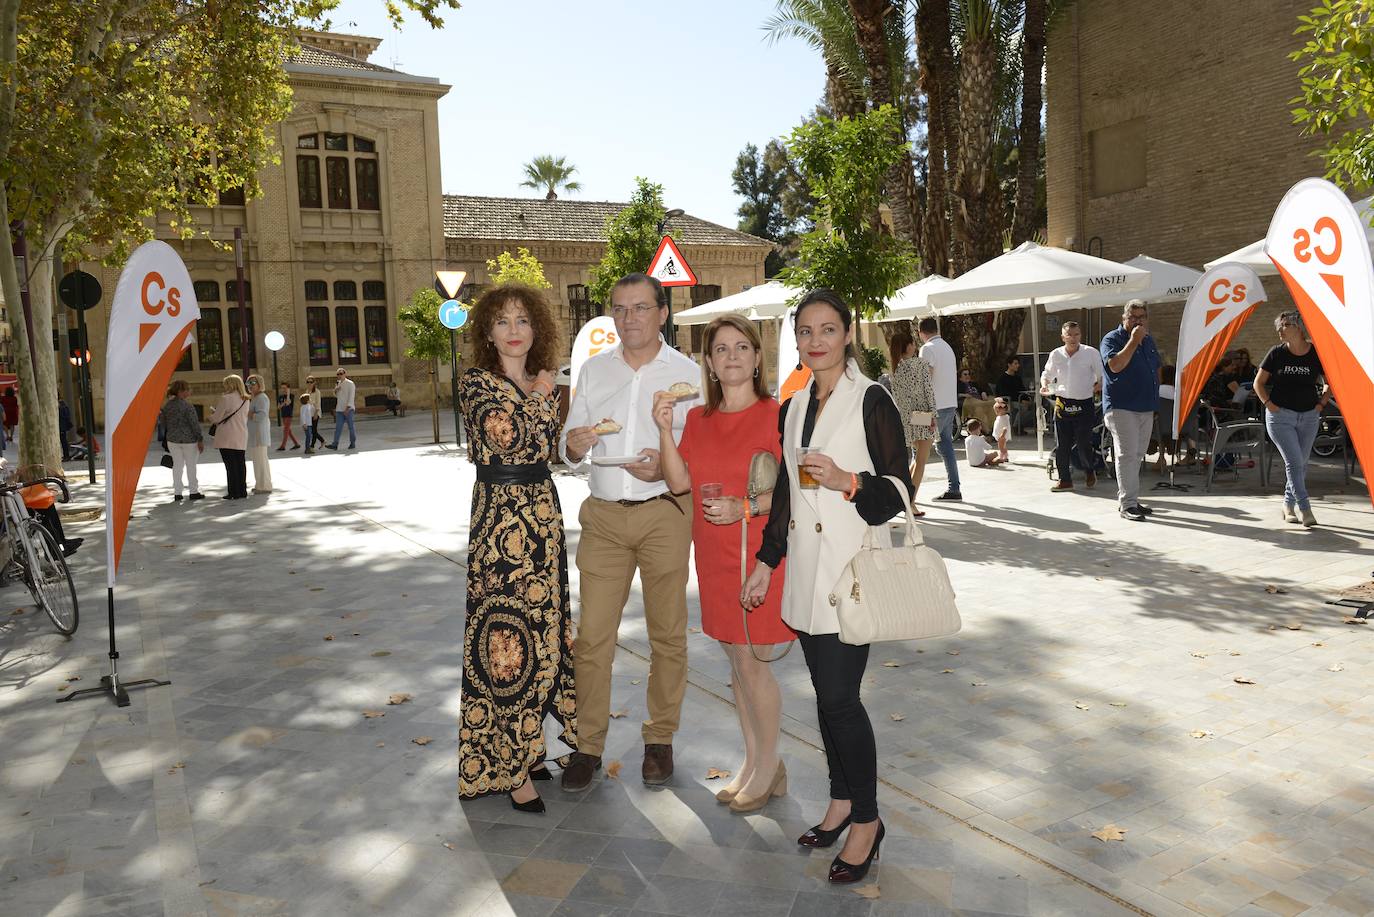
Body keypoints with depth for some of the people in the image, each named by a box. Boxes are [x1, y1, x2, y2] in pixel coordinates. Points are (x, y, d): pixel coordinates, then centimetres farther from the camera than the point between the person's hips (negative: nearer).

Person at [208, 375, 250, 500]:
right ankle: (242, 491, 13)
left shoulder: (226, 398, -11)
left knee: (230, 465, -2)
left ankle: (234, 493, -1)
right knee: (240, 463, 11)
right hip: (241, 438, 6)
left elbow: (216, 418, -10)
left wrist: (212, 413, 14)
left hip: (227, 438, -6)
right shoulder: (245, 400, 9)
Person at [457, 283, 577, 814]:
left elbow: (550, 447, 11)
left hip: (543, 512, 7)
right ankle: (505, 767, 7)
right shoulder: (477, 383, -6)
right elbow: (507, 437, -18)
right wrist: (538, 395, -8)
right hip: (499, 517, -7)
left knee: (540, 629, 12)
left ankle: (523, 745, 28)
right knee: (506, 634, -4)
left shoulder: (543, 384, 12)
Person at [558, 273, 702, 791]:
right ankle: (588, 744, 14)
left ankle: (660, 739, 22)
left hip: (664, 512, -2)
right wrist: (574, 446, -12)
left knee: (667, 633, 7)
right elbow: (568, 450, 11)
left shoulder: (687, 373, 2)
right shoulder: (593, 371, 11)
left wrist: (667, 467, -21)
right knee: (592, 635, 1)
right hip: (604, 515, 2)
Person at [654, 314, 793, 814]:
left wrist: (747, 507, -23)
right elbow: (680, 483, -2)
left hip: (759, 555, -5)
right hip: (715, 557, 6)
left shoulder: (776, 414, -8)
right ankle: (754, 762, 30)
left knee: (753, 663, 1)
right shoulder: (698, 418, 8)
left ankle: (767, 772, 20)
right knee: (736, 661, 15)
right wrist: (665, 430, -13)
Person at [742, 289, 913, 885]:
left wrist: (847, 481, -24)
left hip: (853, 564, -6)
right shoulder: (793, 407, 12)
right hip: (805, 566, 6)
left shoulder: (870, 401, -7)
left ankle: (866, 820, 13)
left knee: (840, 696, -6)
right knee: (826, 693, 13)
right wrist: (765, 563, 16)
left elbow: (899, 491, -7)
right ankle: (841, 801, 29)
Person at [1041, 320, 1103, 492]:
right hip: (1062, 403, 3)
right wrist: (1044, 385, -3)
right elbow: (1047, 374, 18)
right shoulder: (1056, 355, 4)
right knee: (1061, 445, 3)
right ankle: (1065, 479, 14)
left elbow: (1102, 375, 6)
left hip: (1084, 405, -2)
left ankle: (1089, 471, 27)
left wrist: (1098, 386, -14)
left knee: (1084, 443, -2)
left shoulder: (1091, 353, -3)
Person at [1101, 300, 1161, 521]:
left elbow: (1156, 369, 26)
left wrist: (1155, 399, 18)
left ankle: (1125, 498, 19)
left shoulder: (1148, 340, 17)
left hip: (1146, 408, 8)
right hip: (1121, 408, -8)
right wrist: (1133, 341, -22)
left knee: (1137, 455, 11)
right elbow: (1115, 365, -23)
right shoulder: (1112, 339, -6)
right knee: (1127, 454, -12)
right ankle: (1127, 504, -10)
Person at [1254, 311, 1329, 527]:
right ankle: (1305, 509, -12)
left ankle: (1289, 505, 23)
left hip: (1309, 417, 2)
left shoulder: (1316, 353, 1)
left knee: (1301, 463, 9)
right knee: (1294, 462, -11)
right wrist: (1269, 404, -6)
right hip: (1281, 416, -2)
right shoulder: (1277, 353, -1)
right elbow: (1258, 382, 6)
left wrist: (1321, 404, 1)